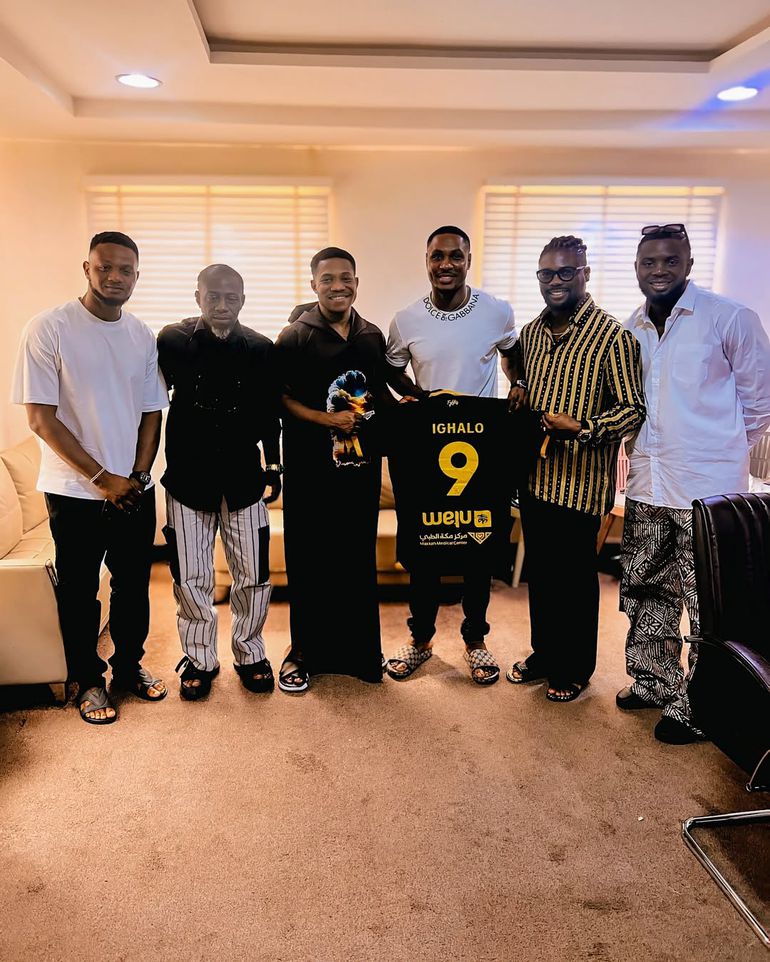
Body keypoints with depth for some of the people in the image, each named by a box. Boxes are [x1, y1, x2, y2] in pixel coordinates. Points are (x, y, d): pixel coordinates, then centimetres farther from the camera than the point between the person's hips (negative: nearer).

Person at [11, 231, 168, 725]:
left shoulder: (144, 336, 5)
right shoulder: (49, 328, -10)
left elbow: (152, 412, 9)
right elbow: (41, 418, -13)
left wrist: (138, 476, -5)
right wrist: (104, 478, -14)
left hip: (135, 490, 4)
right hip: (76, 492, -4)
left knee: (135, 583, 14)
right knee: (79, 591, 10)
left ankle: (130, 664, 35)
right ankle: (88, 680, 28)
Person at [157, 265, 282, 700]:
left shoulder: (260, 348, 1)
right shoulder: (172, 341, -2)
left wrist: (274, 464, 12)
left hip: (243, 476, 1)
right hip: (188, 478, -1)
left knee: (253, 575, 6)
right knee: (191, 578, 7)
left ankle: (250, 652, 26)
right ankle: (200, 659, 25)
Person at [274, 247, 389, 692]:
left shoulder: (373, 336, 10)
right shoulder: (294, 337, -3)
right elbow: (280, 398, -6)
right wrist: (325, 418, -16)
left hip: (362, 467, 4)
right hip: (311, 470, -4)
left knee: (359, 560, 11)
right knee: (309, 563, 5)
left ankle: (358, 651, 27)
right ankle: (304, 651, 22)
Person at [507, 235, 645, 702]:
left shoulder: (613, 336, -12)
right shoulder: (532, 331, 10)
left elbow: (634, 409, -13)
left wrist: (581, 428, -25)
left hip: (580, 484, -6)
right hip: (535, 476, 6)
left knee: (576, 576, 7)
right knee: (540, 570, 17)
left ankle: (576, 667, 27)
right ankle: (544, 653, 36)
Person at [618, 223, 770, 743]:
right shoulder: (631, 330, 9)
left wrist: (723, 451, 4)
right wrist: (646, 453, 13)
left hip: (708, 489, -6)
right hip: (647, 486, 6)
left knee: (710, 606, 3)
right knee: (646, 591, 16)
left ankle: (697, 709, 19)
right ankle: (653, 683, 34)